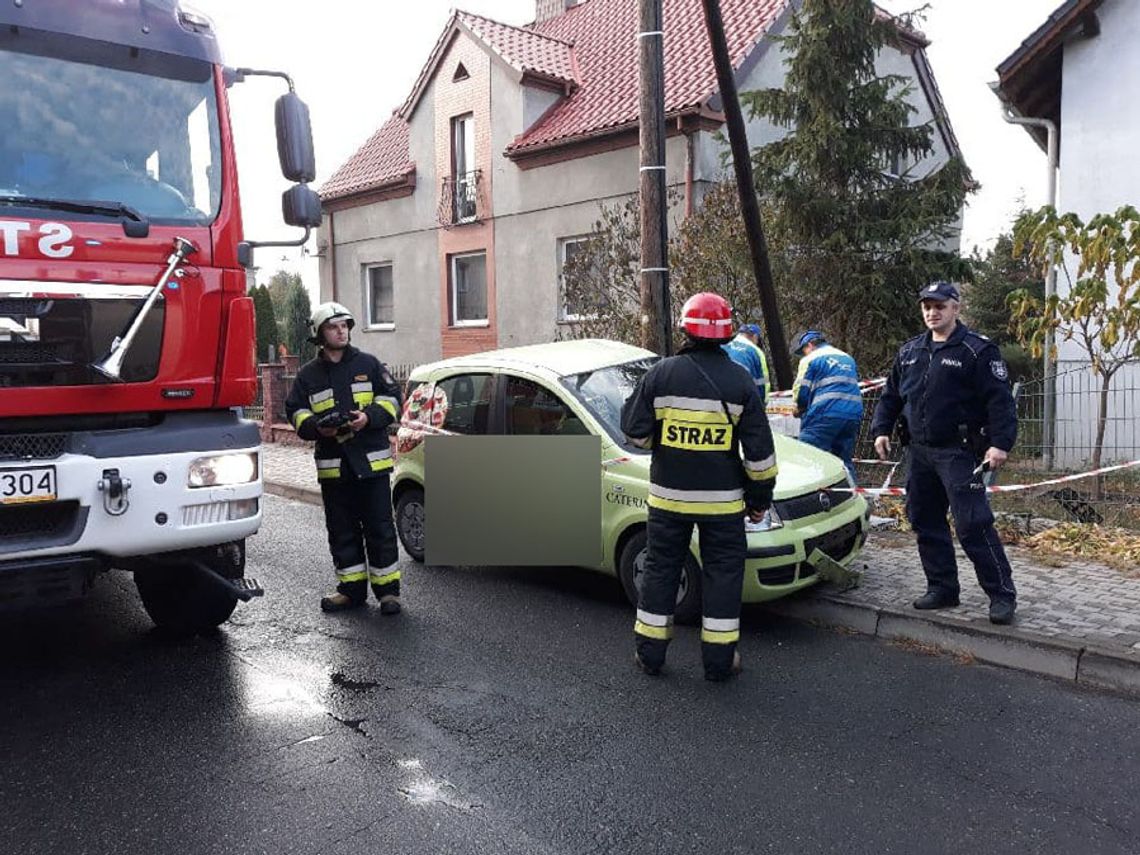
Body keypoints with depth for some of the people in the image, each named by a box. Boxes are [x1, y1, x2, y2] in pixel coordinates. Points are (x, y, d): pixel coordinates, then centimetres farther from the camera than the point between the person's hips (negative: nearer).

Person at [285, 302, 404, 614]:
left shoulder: (368, 364, 5)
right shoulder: (308, 374, 9)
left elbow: (392, 397, 4)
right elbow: (295, 412, 9)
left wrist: (369, 416, -14)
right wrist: (316, 426, -12)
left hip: (371, 462, -2)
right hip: (332, 465, 2)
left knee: (380, 528, 1)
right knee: (342, 531, 10)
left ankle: (387, 589, 10)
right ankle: (352, 588, 22)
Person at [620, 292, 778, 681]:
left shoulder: (660, 375, -6)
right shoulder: (740, 382, -5)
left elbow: (635, 431, 0)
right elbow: (759, 450, -3)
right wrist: (760, 497, 8)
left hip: (667, 495, 1)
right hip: (722, 500, -1)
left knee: (660, 568, 13)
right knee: (722, 574, 10)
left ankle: (649, 652, 21)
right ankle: (719, 660, 16)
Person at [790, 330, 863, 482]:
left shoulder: (810, 359, 3)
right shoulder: (848, 358, 25)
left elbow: (801, 391, -4)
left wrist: (799, 409, 15)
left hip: (825, 414, -7)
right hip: (853, 416, 7)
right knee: (845, 461, 12)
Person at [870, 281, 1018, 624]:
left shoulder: (977, 350, -6)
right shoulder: (909, 351, 13)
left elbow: (1000, 400, -12)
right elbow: (891, 395, 20)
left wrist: (1000, 443, -21)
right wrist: (881, 429, 10)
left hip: (958, 452, -7)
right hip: (920, 452, 7)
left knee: (973, 526, -10)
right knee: (926, 523, 11)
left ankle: (1002, 595, 1)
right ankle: (942, 588, 22)